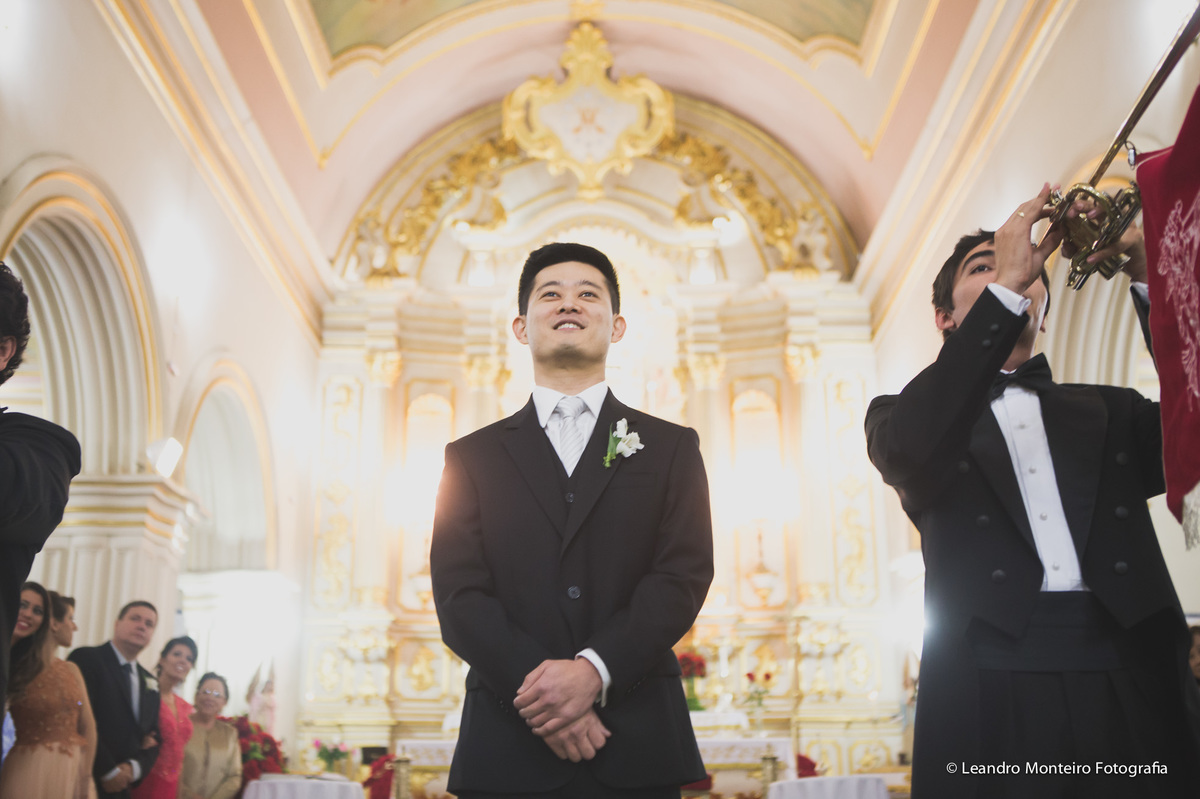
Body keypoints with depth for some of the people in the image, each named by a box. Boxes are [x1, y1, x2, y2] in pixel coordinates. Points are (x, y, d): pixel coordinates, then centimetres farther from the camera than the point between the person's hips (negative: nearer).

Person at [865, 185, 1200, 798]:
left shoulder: (1109, 413, 21)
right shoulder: (908, 414, 13)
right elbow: (910, 452, -11)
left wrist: (1149, 277, -2)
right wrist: (1007, 284, -9)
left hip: (1135, 681, 3)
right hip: (994, 686, -2)